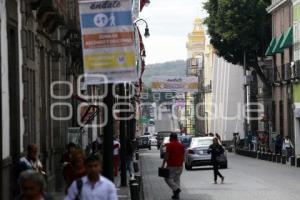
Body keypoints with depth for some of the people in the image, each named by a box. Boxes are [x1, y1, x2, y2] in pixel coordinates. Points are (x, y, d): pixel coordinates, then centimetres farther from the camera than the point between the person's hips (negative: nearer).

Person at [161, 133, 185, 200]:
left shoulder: (170, 145, -10)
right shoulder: (181, 145, 9)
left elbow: (166, 156, -15)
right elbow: (183, 156, 13)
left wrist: (163, 164, -12)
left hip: (171, 166, -6)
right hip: (179, 166, 6)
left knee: (168, 178, 2)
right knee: (177, 179, 11)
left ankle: (176, 189, -18)